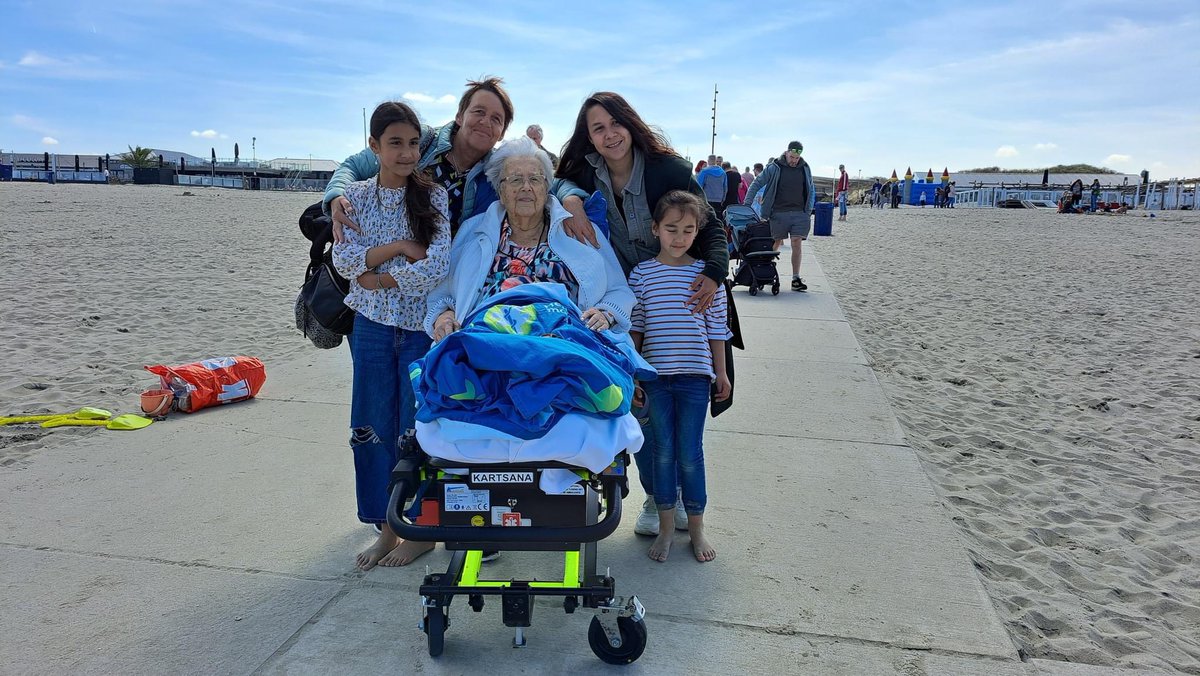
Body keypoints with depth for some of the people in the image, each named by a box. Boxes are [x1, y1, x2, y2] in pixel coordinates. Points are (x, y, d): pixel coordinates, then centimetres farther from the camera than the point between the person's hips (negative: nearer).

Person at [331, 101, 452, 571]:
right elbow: (343, 259, -4)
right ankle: (386, 528, 22)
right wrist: (399, 246, -15)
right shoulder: (355, 197, 5)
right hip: (372, 325, 3)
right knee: (372, 429, 7)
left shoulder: (434, 196, -4)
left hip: (423, 326, -3)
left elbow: (436, 268, -15)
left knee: (417, 429, 4)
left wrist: (377, 277, -9)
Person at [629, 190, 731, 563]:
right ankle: (665, 528, 21)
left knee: (690, 453, 4)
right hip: (655, 374, 1)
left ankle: (696, 528, 21)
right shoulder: (642, 273, 1)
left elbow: (717, 327, 5)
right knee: (663, 450, 8)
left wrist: (721, 372, 6)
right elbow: (635, 325, 6)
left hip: (695, 375, -1)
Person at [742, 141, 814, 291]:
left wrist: (808, 211, 8)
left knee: (796, 244, -5)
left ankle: (796, 279, -3)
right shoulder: (774, 168, -2)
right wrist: (746, 205, -5)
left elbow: (810, 191, 17)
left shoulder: (805, 169, 8)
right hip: (779, 213, -2)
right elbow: (756, 184, 2)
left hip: (799, 214, 2)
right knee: (775, 245, 6)